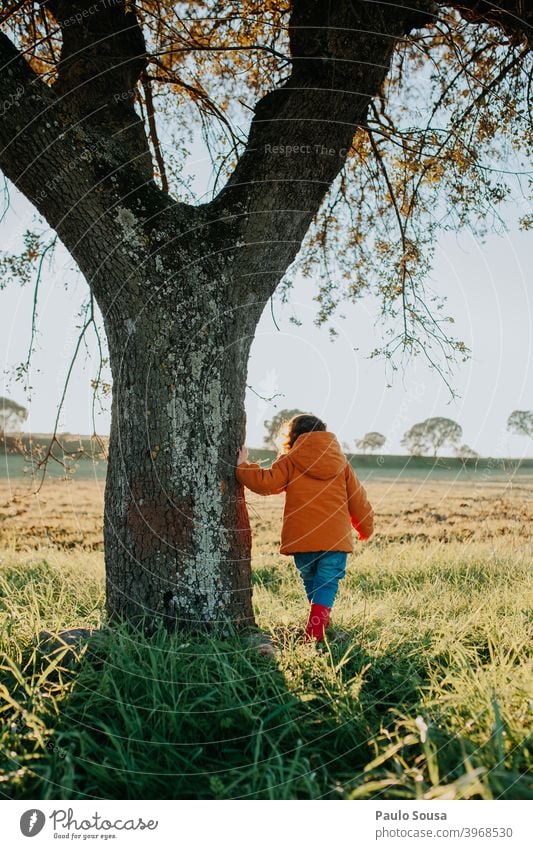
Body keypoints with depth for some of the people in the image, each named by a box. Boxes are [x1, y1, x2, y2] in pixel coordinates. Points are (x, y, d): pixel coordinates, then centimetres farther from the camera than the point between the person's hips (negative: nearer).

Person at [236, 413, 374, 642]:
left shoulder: (290, 461, 1)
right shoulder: (341, 462, 12)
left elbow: (265, 483, -10)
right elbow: (358, 500, 16)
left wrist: (242, 466, 4)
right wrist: (366, 527, 30)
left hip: (302, 538, -1)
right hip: (335, 537, 1)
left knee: (311, 580, 19)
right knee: (327, 582, -1)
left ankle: (319, 622, 32)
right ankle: (315, 631, -18)